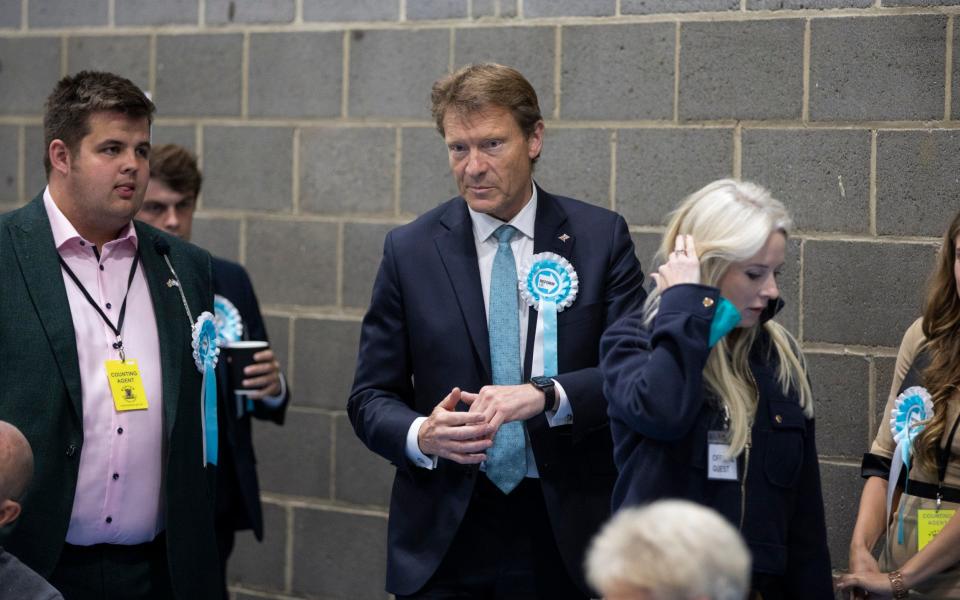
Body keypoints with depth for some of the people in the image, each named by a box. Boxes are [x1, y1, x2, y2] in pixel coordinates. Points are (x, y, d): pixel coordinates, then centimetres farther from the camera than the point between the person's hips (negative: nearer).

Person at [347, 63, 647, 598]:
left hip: (564, 533, 0)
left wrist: (545, 395, -23)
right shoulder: (410, 250, 3)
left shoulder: (601, 237, 1)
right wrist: (421, 435, -16)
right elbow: (372, 396, 5)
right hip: (444, 536, 1)